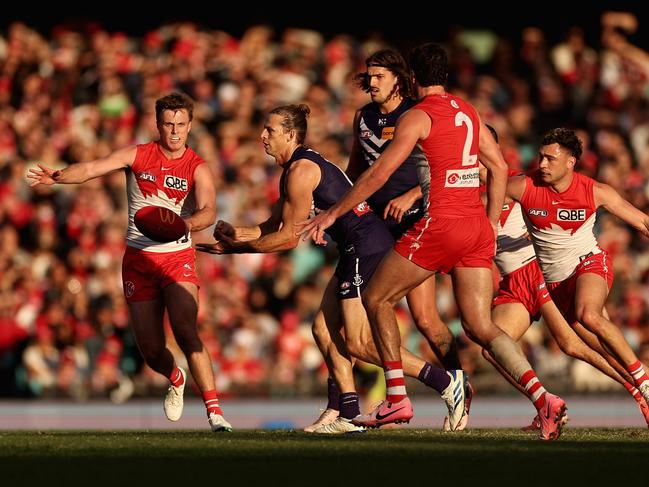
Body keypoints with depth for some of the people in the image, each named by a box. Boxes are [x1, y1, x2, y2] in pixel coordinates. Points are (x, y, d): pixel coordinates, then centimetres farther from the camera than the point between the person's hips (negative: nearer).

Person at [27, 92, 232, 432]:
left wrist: (186, 224, -42)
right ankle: (176, 379, 39)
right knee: (151, 350, 4)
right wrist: (57, 176, -30)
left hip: (178, 259, -2)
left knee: (186, 332, -23)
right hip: (138, 260, 2)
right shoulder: (137, 156, 0)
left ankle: (214, 410, -22)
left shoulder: (197, 168, -5)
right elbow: (90, 169, -11)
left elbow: (208, 211, -21)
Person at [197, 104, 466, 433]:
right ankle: (349, 415, 6)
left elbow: (289, 237, -10)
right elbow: (272, 227, 22)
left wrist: (236, 248, -3)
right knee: (324, 328, 8)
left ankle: (446, 383, -11)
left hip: (367, 244, -11)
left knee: (358, 343, -11)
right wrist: (238, 233, 5)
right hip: (357, 250, 11)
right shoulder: (293, 169, 20)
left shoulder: (301, 170, -11)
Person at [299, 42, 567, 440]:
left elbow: (379, 173, -11)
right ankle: (543, 397, -15)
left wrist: (333, 213, -5)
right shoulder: (468, 112, 16)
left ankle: (397, 400, 8)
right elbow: (500, 168, 18)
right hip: (477, 226, 7)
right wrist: (491, 225, 23)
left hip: (441, 225, -7)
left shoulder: (419, 117, -5)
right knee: (481, 327, 5)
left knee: (376, 299, 11)